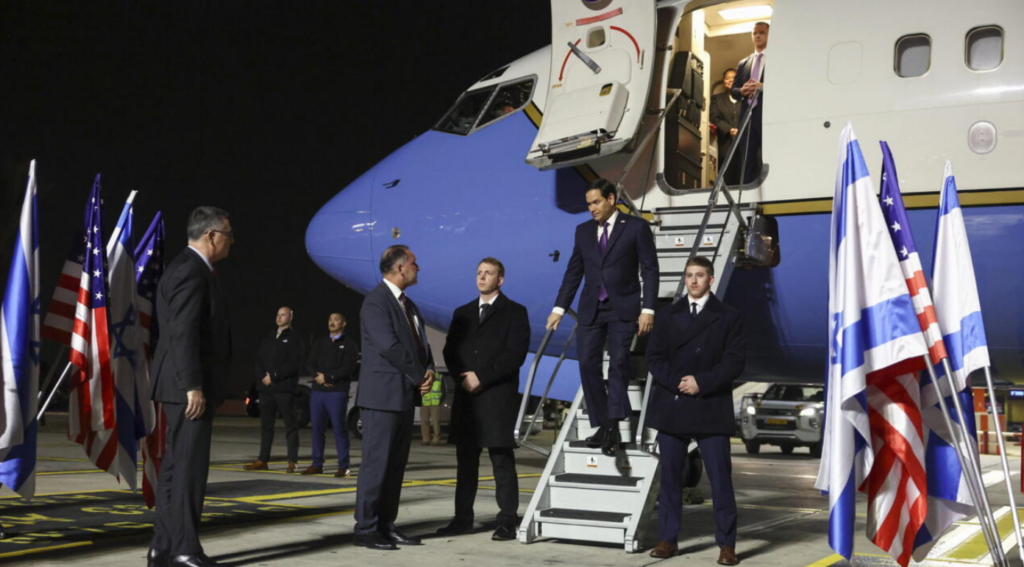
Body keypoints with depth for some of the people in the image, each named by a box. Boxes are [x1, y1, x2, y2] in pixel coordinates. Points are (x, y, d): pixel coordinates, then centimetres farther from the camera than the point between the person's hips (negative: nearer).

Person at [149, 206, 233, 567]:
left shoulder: (189, 268, 17)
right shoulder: (191, 271, -15)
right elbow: (183, 333, -21)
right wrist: (193, 387, -23)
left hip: (186, 385, 11)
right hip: (189, 386, -11)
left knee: (176, 466, 12)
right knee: (189, 466, -7)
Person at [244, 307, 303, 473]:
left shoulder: (294, 339, 2)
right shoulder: (268, 340, 20)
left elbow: (294, 364, -9)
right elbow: (258, 361, 14)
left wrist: (274, 377, -13)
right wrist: (263, 376, -5)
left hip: (285, 388, -6)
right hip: (266, 388, 6)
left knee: (290, 425, -3)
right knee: (266, 425, 7)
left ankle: (292, 461, -2)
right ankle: (263, 460, 10)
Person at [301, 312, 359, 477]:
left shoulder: (349, 344, 2)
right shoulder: (320, 342, 18)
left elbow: (348, 368, -9)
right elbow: (310, 364, 12)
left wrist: (327, 377, -11)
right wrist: (318, 376, -8)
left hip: (337, 392, -5)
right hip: (317, 391, 5)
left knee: (339, 428, -6)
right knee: (317, 428, 5)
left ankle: (343, 466, -2)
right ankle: (317, 464, 11)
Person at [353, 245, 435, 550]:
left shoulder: (408, 304, 18)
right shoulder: (376, 301, -11)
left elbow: (421, 342, 19)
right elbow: (389, 345, -19)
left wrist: (429, 371, -2)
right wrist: (419, 376, -11)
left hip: (406, 395, 9)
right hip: (382, 396, -9)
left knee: (396, 464, 9)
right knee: (377, 463, -6)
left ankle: (386, 525, 15)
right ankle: (366, 528, -1)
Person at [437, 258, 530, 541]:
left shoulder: (514, 312, 3)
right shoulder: (462, 313, 18)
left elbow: (515, 354, -8)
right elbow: (450, 351, 13)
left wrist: (481, 377, -12)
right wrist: (463, 377, -5)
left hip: (498, 397, -5)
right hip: (466, 396, 5)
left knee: (502, 461, -4)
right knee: (466, 461, 7)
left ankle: (508, 521, -1)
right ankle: (463, 518, 13)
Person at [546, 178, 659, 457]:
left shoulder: (636, 227, -1)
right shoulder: (583, 231, 12)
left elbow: (649, 269, -4)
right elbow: (573, 271, 14)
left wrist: (648, 309, -11)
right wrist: (559, 308, 10)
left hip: (623, 308, -4)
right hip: (591, 308, 4)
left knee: (618, 361, -14)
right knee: (588, 364, -3)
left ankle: (613, 426, -16)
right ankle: (602, 426, 4)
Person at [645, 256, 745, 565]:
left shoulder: (728, 317, 5)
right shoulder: (669, 317, 12)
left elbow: (735, 361, -3)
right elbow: (654, 358, 5)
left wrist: (701, 382, -14)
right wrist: (676, 382, -12)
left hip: (711, 409, -2)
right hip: (672, 408, 3)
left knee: (720, 478, -3)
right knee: (670, 476, 6)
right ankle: (668, 539, 14)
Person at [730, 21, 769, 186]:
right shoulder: (743, 64, 23)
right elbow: (733, 89, 19)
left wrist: (764, 87, -18)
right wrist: (742, 90, -4)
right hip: (748, 116, 5)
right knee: (747, 162, 3)